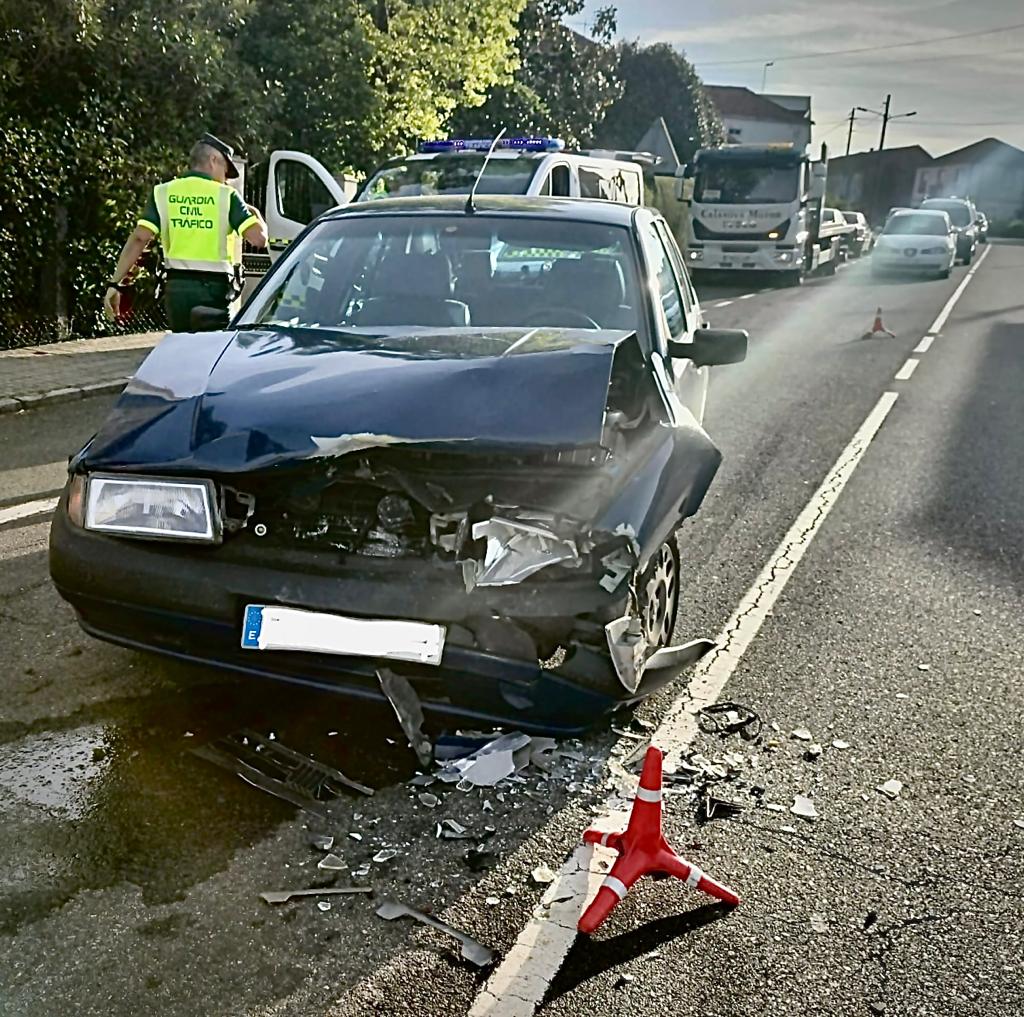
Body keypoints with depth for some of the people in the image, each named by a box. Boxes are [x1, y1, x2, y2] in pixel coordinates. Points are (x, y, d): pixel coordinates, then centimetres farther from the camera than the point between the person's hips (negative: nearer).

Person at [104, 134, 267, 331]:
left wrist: (115, 283, -3)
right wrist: (256, 214, 12)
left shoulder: (163, 193, 7)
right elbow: (259, 238, -10)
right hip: (215, 288, -3)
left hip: (177, 287, 4)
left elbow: (139, 238, -2)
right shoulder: (226, 195, -1)